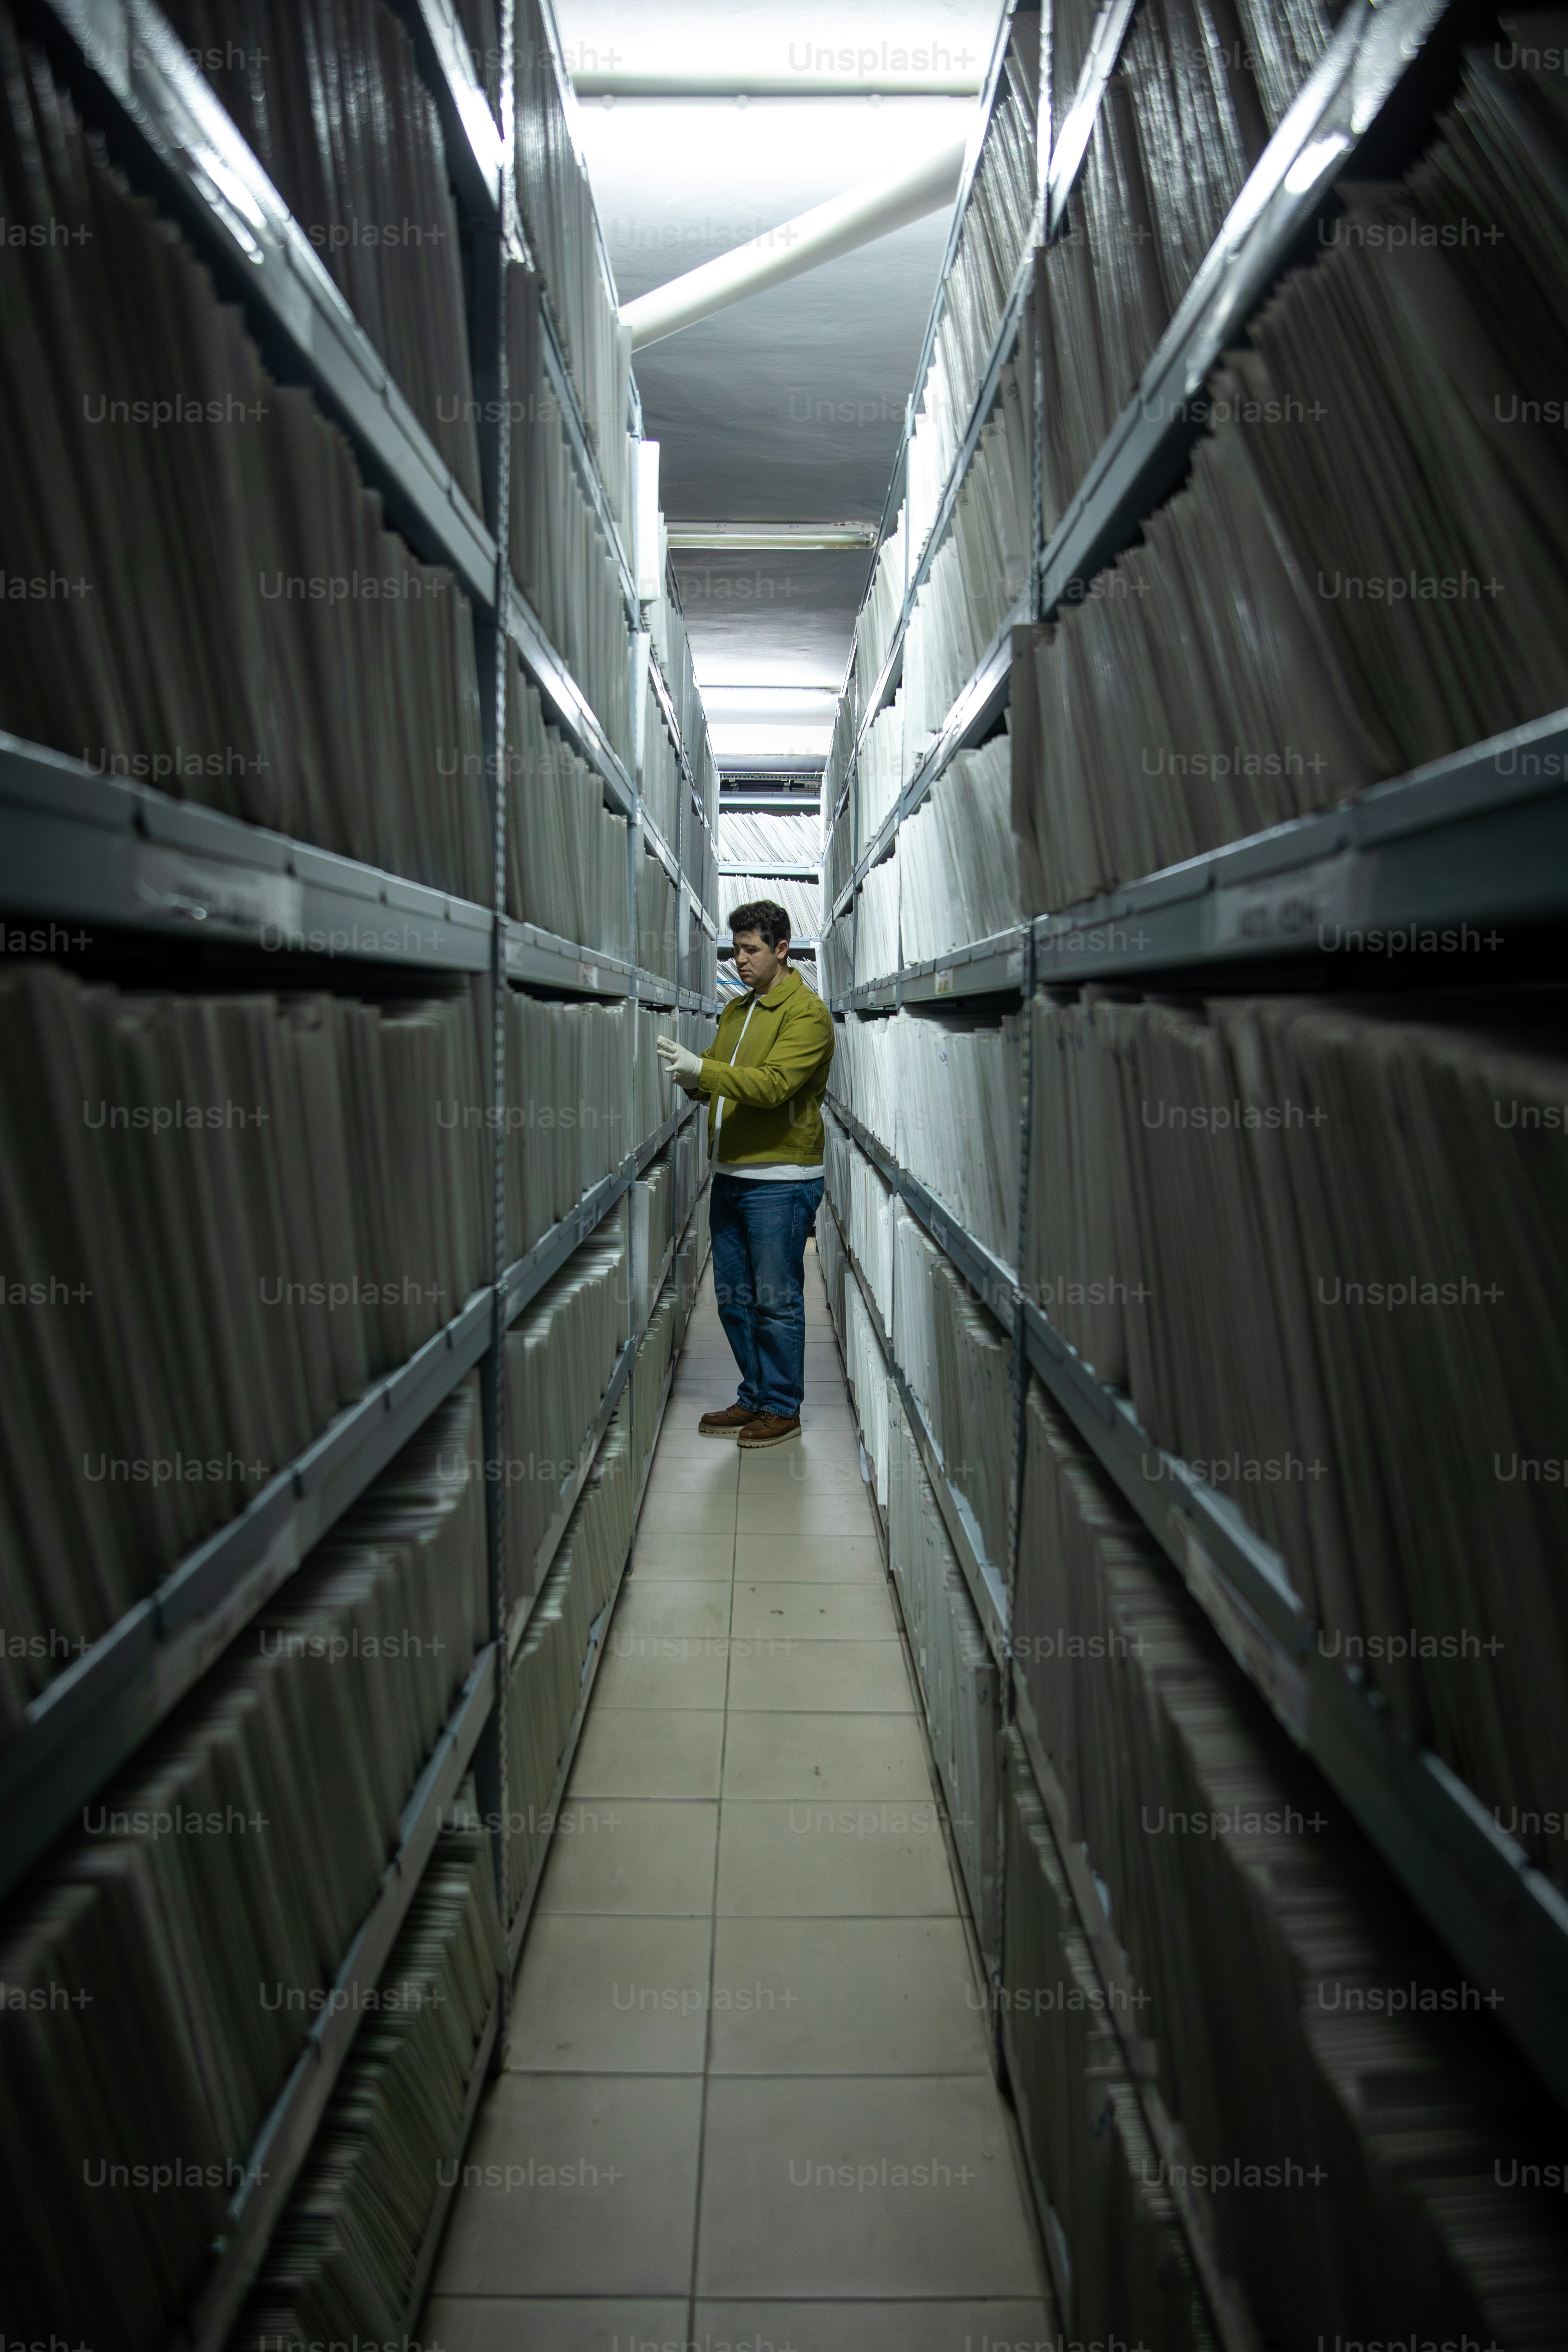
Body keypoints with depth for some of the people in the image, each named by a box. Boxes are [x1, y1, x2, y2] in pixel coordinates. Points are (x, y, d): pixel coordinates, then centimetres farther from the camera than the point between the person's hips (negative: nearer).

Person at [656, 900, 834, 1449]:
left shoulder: (806, 1013, -9)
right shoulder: (736, 1010, 17)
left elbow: (775, 1084, -22)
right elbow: (719, 1082, 17)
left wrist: (702, 1068, -28)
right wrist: (690, 1078, -6)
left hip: (780, 1181, -8)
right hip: (731, 1175, 8)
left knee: (777, 1301, 0)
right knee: (735, 1299, 13)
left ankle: (783, 1409, 13)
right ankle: (754, 1398, 26)